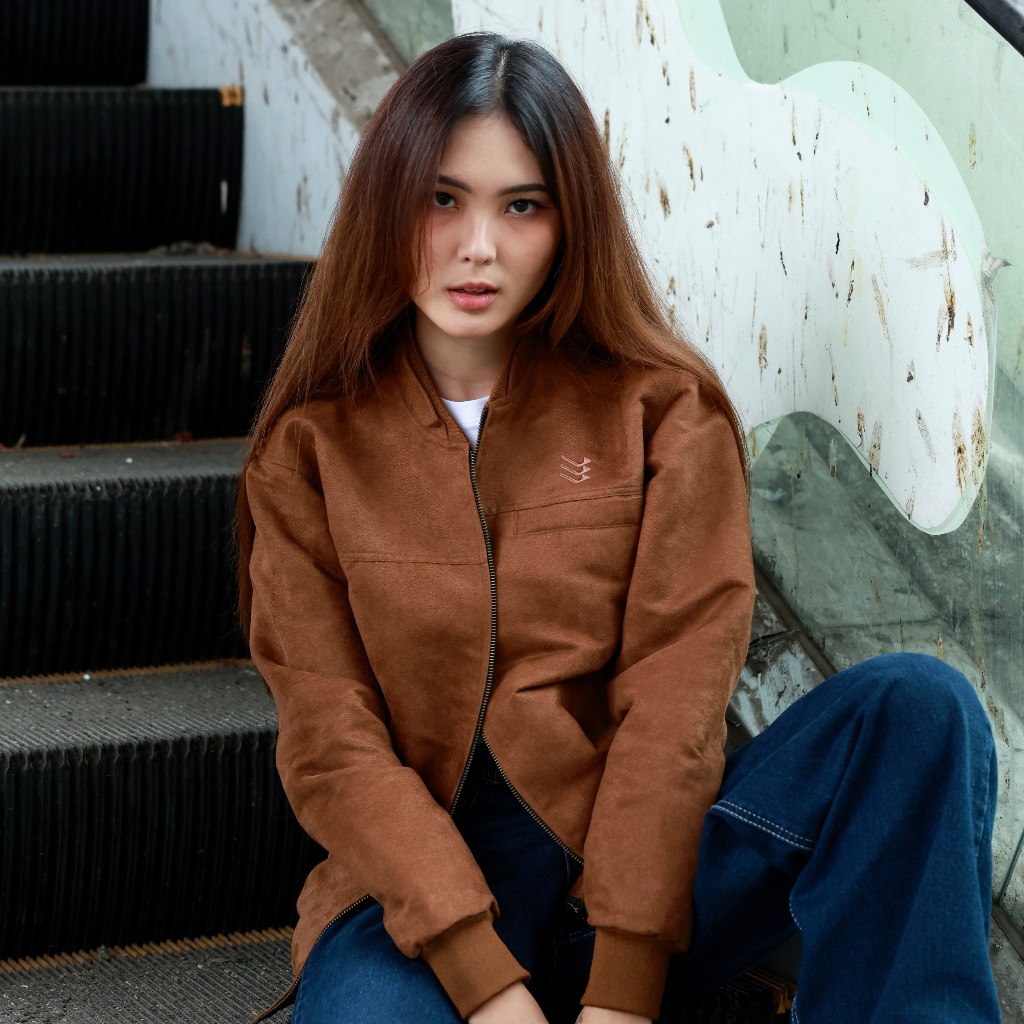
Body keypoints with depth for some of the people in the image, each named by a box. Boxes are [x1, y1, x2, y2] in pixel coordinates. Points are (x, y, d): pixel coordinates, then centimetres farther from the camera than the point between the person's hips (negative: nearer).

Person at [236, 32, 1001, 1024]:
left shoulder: (664, 410, 5)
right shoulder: (309, 452, 5)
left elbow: (674, 698, -5)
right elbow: (331, 747, -3)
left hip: (637, 866, 2)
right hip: (418, 889, -1)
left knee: (916, 705, -23)